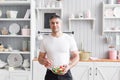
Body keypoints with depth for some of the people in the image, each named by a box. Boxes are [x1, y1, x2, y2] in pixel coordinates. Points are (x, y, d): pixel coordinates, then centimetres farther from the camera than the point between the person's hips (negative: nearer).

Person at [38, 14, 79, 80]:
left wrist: (69, 66, -16)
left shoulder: (70, 39, -3)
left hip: (65, 74, -1)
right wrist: (44, 61, -15)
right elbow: (40, 58, 7)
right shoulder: (45, 40, 1)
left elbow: (76, 56, 1)